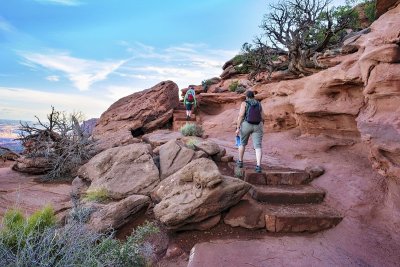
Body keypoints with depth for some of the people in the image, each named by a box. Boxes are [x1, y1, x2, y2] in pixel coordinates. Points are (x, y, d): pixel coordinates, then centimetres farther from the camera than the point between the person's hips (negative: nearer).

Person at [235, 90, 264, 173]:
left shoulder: (244, 103, -3)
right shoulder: (259, 104, 9)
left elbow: (240, 115, -12)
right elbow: (262, 117, 8)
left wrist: (238, 128, -11)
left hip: (246, 126, -2)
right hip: (257, 127, 2)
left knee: (242, 142, 20)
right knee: (258, 146, -1)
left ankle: (240, 162, 27)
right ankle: (258, 166, -16)